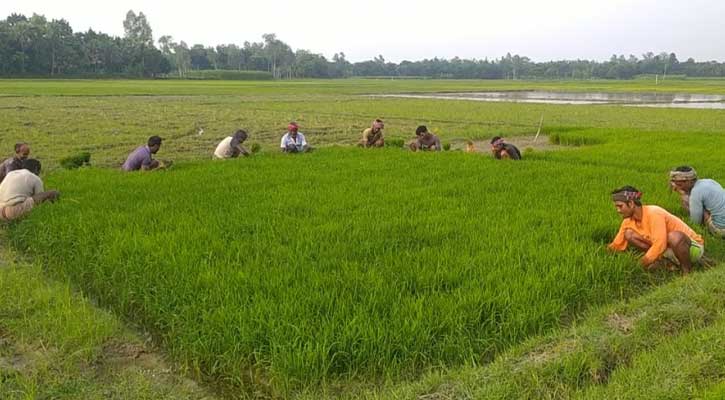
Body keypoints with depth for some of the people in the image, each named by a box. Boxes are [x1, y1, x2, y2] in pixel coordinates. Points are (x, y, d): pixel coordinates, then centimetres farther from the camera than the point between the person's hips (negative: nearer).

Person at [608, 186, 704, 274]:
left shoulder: (653, 213, -27)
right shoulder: (629, 221, -4)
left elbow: (660, 244, -34)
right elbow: (617, 245, 4)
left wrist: (645, 261, -27)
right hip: (669, 249, 7)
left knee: (674, 236, -42)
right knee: (629, 234, -5)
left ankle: (686, 271, -17)